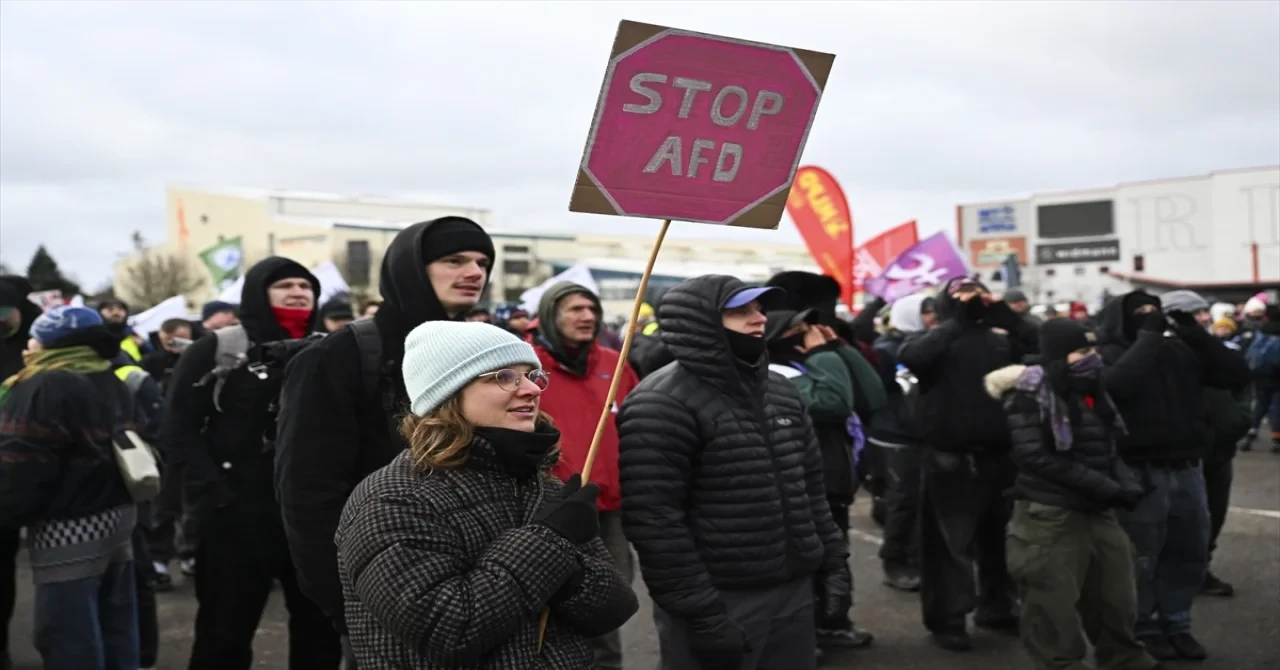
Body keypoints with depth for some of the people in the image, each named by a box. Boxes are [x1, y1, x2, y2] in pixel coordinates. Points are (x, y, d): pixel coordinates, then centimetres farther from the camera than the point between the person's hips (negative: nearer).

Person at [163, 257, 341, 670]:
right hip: (238, 514, -3)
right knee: (227, 629, 8)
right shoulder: (217, 350, -2)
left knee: (320, 624, 12)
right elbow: (180, 427, -6)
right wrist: (214, 495, -15)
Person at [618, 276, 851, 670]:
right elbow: (654, 520, -19)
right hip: (719, 603, -7)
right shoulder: (661, 405, -14)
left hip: (794, 593, 7)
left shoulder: (781, 391, 11)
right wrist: (700, 613, -19)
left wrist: (834, 564, 11)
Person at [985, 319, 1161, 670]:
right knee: (1056, 612, 3)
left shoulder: (1090, 390, 11)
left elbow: (1105, 449, 17)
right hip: (1050, 517, -7)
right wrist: (1105, 487, -20)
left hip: (1097, 512, 7)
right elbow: (1036, 457, -19)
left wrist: (1127, 482, -4)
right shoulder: (1030, 392, -12)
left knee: (1117, 602, 18)